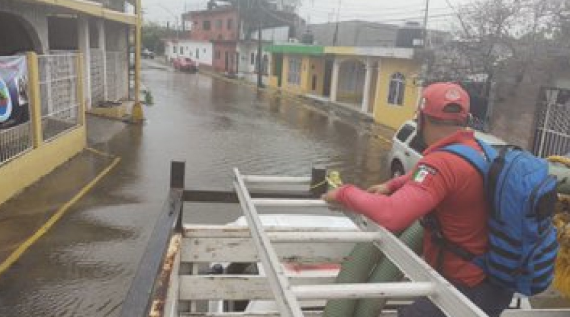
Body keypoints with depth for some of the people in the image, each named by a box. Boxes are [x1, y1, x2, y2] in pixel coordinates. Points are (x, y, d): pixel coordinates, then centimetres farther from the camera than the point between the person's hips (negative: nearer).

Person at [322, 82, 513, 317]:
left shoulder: (441, 162, -28)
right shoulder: (477, 149, 1)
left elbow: (391, 215, -39)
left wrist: (345, 193, -23)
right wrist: (391, 185, 7)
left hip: (469, 290, -9)